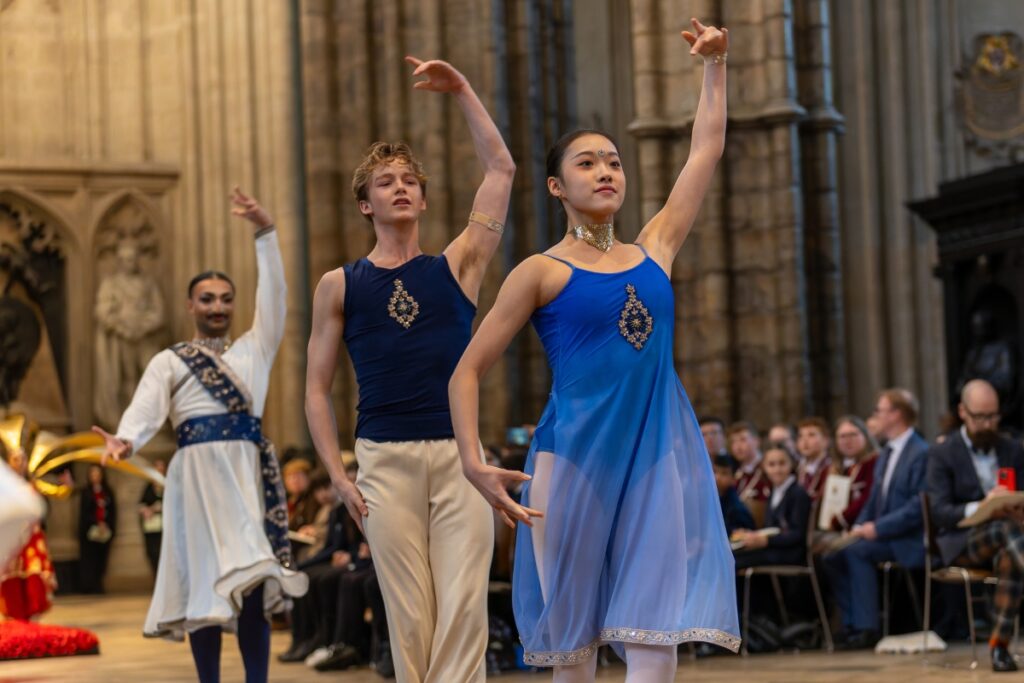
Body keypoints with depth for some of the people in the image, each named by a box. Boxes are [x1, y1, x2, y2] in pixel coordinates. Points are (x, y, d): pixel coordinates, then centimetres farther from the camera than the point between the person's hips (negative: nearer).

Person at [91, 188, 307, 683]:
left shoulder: (254, 349, 19)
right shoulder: (169, 362, 10)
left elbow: (273, 295, 9)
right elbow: (147, 407, -6)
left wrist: (265, 233, -1)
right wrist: (125, 439, -27)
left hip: (250, 472, 2)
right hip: (198, 473, -2)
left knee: (254, 585, -6)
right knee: (206, 584, -4)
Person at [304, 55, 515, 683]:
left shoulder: (456, 267, 10)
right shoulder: (340, 286, 9)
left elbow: (501, 170, 5)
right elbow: (317, 389, 10)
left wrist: (462, 91, 4)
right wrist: (339, 476, 0)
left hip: (459, 455, 0)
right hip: (386, 462, 0)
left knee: (464, 607, -8)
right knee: (410, 614, -1)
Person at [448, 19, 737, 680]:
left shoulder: (654, 248, 14)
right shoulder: (541, 272, 2)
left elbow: (707, 149, 19)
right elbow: (468, 372, 1)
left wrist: (715, 65, 20)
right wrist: (474, 464, -10)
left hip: (659, 458, 3)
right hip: (575, 459, -3)